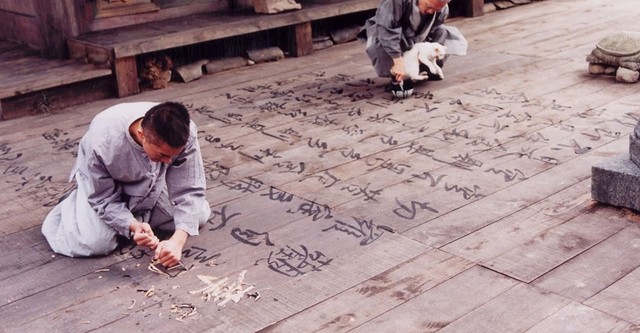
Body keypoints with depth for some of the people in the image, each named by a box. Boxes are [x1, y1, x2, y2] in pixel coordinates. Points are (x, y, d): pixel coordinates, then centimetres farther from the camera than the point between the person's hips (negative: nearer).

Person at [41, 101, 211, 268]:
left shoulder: (186, 134, -36)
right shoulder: (102, 141, -41)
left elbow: (190, 191, -28)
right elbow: (102, 200, -26)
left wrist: (178, 240, -42)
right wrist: (133, 226, -43)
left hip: (151, 182, 3)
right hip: (100, 184, -3)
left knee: (199, 215, -8)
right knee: (96, 243, -22)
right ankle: (71, 206, 11)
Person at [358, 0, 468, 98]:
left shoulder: (442, 10, -17)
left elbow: (432, 34, -11)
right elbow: (386, 29, -40)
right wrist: (398, 61, -43)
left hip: (417, 40, 5)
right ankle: (397, 80, -19)